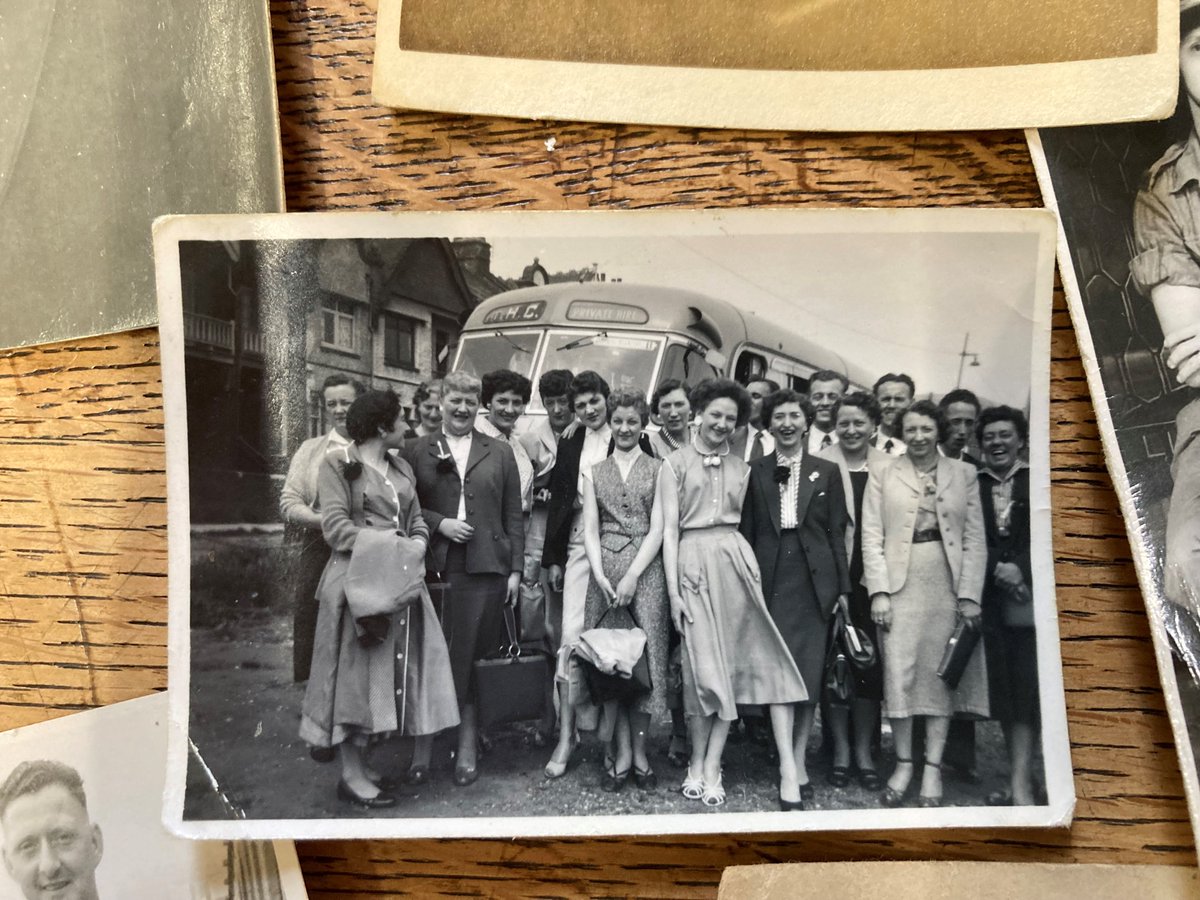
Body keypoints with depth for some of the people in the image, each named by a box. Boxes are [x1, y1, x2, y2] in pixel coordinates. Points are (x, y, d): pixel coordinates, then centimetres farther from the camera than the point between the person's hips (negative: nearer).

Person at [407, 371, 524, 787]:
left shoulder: (499, 452, 11)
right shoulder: (420, 450, 10)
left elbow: (514, 515, 9)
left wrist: (515, 569, 4)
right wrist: (439, 523, -8)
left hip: (485, 567, 0)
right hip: (437, 567, 0)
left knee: (472, 655, -2)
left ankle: (467, 742, 6)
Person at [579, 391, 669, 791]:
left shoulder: (657, 469, 6)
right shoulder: (593, 473, 13)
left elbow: (657, 529, -1)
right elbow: (590, 531, 6)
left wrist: (632, 576, -11)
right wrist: (601, 577, -8)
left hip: (645, 570, -2)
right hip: (604, 573, 2)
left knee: (644, 656, -3)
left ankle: (639, 754, 7)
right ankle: (622, 754, 6)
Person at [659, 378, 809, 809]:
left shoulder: (741, 467, 16)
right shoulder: (676, 463, 5)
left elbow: (742, 520, 12)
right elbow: (669, 529, 0)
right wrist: (673, 591, -6)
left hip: (736, 559, 3)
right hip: (693, 562, -3)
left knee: (729, 665, -4)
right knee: (703, 665, -1)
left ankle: (710, 768, -1)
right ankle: (699, 764, 14)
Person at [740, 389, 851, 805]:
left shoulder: (827, 472, 9)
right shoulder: (755, 472, 9)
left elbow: (837, 532, 8)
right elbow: (747, 532, 7)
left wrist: (843, 587, 3)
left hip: (813, 580, 0)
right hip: (770, 579, 0)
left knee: (808, 669, -3)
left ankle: (797, 758, 4)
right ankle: (791, 763, 5)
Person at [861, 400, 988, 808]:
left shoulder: (964, 474, 9)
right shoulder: (882, 476, 7)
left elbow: (975, 538, 4)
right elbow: (872, 537, 2)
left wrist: (969, 594, -4)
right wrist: (879, 591, -8)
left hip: (947, 583, 1)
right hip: (900, 583, -1)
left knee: (941, 673, 2)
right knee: (898, 672, -4)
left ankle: (932, 769, 8)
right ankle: (903, 764, 7)